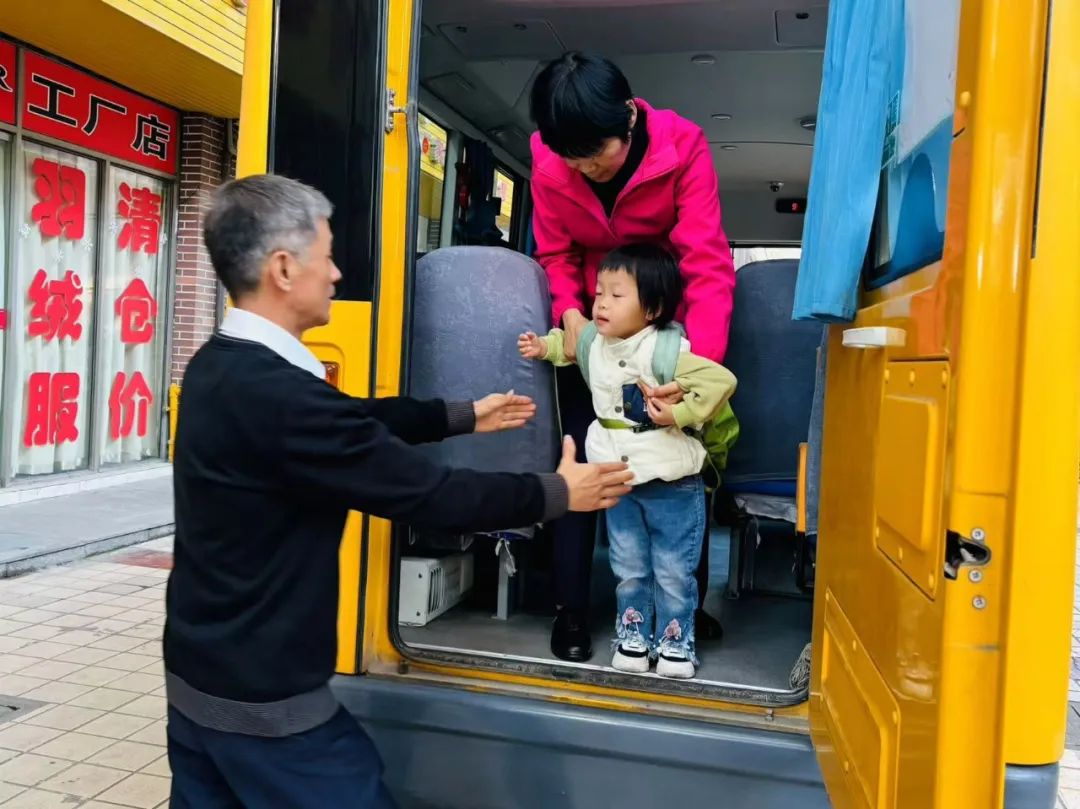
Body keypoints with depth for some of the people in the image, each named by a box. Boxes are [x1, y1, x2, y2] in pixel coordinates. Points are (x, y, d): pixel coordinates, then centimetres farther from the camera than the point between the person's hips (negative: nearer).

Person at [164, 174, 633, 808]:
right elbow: (425, 493, -22)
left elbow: (360, 420, 10)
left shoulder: (222, 367, 1)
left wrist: (466, 415, 20)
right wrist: (557, 493, -8)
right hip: (265, 700, -9)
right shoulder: (275, 394, -29)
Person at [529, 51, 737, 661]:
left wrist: (701, 364, -44)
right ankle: (571, 609, 8)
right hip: (591, 319, 1)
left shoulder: (682, 146, -25)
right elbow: (557, 255, -5)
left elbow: (708, 264, -31)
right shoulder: (549, 160, -18)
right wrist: (570, 312, -26)